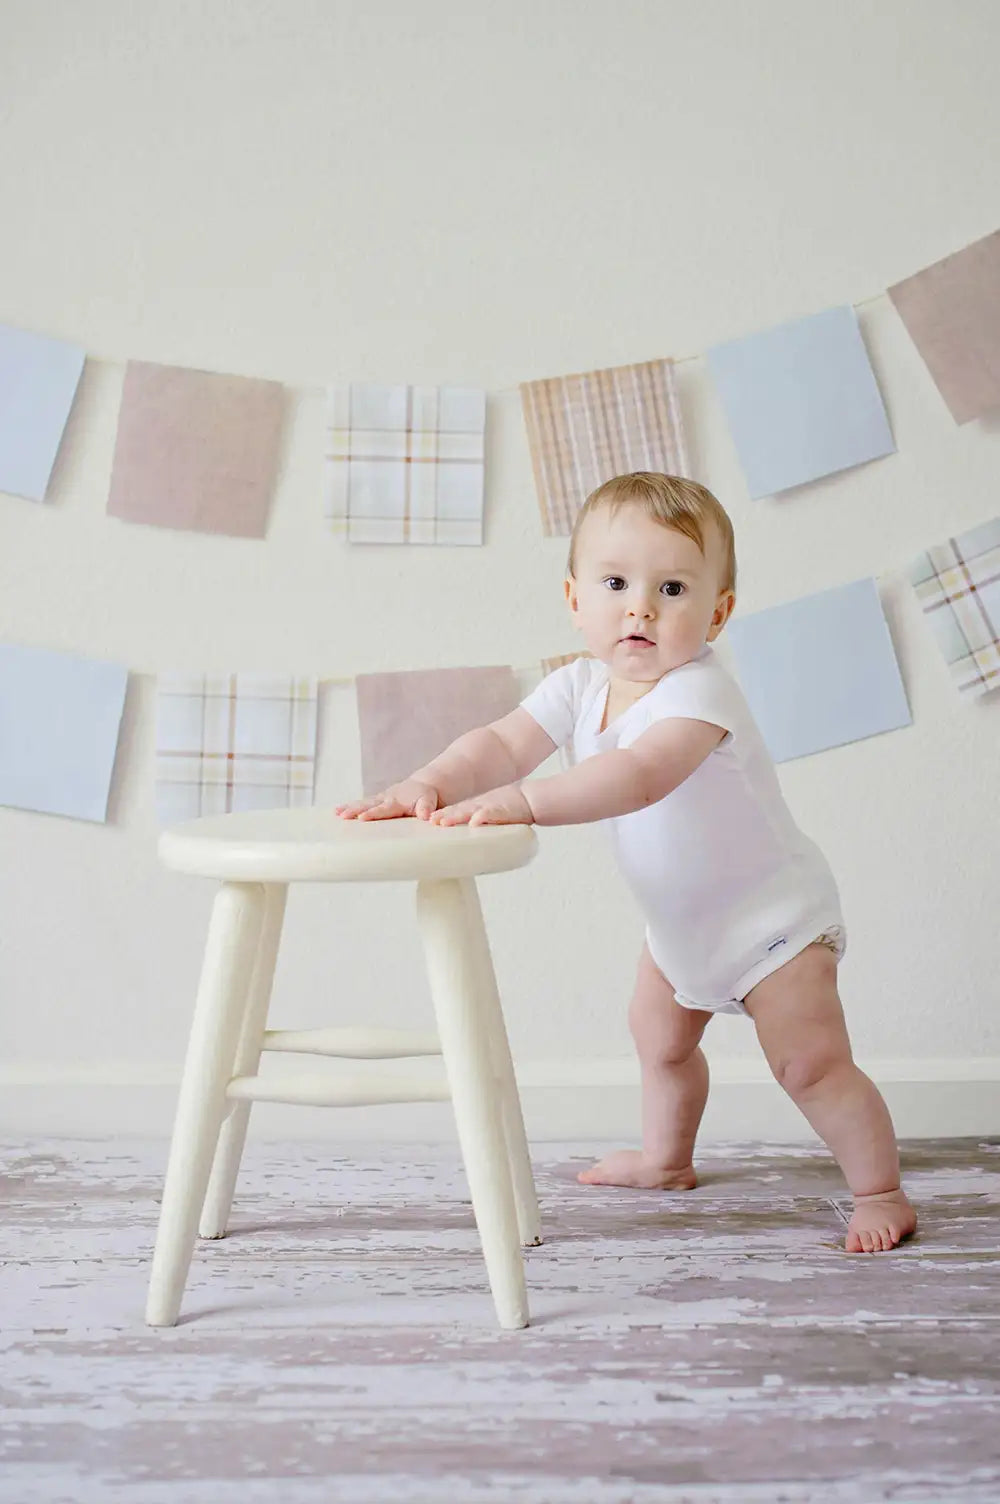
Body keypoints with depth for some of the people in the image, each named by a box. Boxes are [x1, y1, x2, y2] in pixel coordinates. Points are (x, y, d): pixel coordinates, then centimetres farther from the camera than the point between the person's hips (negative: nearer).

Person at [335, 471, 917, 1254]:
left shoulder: (698, 692, -34)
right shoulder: (581, 686, -10)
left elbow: (641, 776, -51)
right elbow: (503, 742, -20)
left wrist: (522, 801, -60)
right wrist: (429, 783, -40)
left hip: (770, 911, -8)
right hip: (681, 917, 8)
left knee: (810, 1062, -12)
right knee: (658, 1034, 24)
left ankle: (881, 1191, 9)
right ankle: (667, 1158, 48)